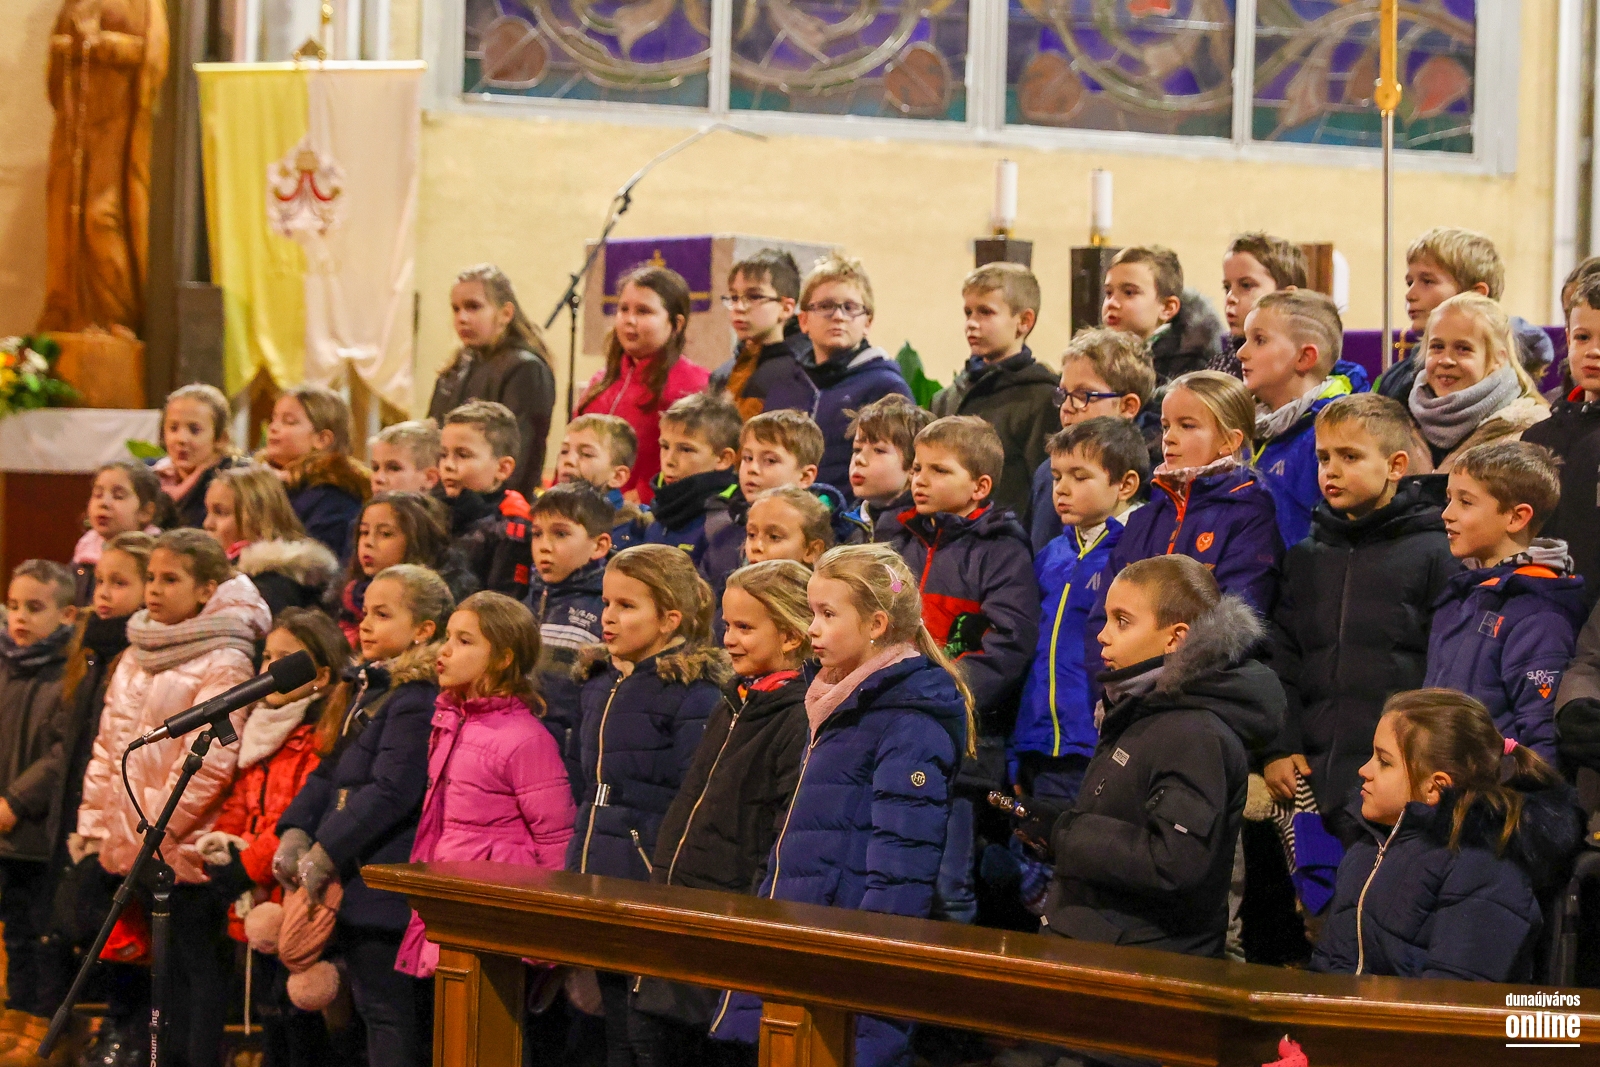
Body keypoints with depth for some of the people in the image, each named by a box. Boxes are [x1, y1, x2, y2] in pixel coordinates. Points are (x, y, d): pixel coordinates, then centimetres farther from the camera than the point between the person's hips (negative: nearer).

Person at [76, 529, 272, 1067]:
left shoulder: (223, 664, -10)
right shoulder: (136, 657, 15)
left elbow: (208, 763, -17)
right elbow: (107, 746, 18)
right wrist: (96, 825, 9)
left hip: (186, 850, -8)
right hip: (132, 853, 8)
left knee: (197, 972, -2)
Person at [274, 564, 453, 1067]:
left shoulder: (419, 701, -16)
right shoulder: (365, 690, 17)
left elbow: (390, 793, -22)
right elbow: (327, 772, 18)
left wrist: (325, 854, -18)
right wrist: (295, 833, 4)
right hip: (354, 891, 10)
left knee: (390, 1021, -8)